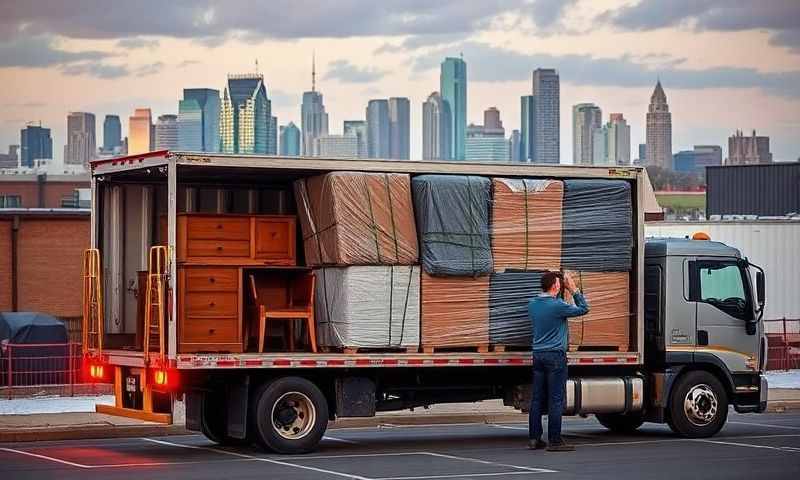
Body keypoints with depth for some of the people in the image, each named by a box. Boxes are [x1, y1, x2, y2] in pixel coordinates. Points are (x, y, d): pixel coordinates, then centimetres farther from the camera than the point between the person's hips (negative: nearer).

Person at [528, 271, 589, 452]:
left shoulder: (532, 304, 6)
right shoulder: (557, 306, -15)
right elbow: (583, 309, -5)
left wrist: (562, 292, 24)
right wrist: (573, 290, 3)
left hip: (538, 355, 7)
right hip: (555, 355, -7)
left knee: (537, 399, 10)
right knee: (556, 400, -4)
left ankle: (534, 438, 12)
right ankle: (554, 441, -3)